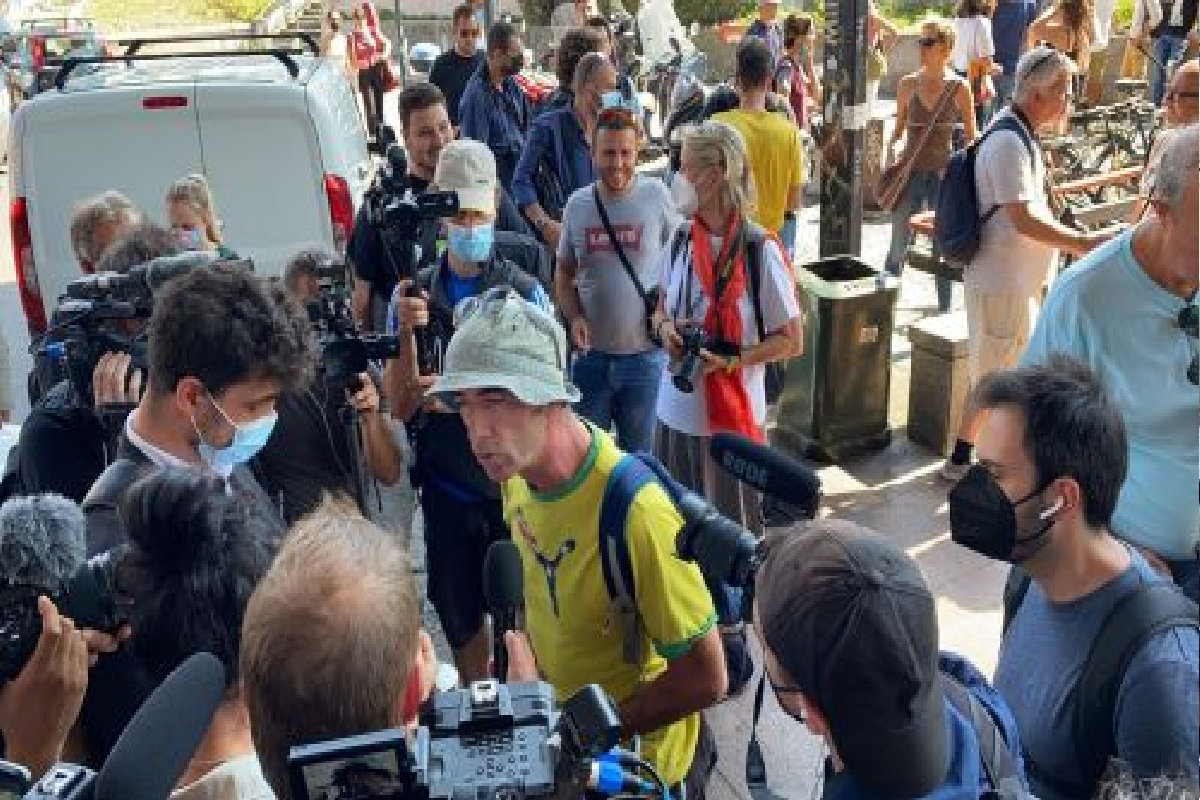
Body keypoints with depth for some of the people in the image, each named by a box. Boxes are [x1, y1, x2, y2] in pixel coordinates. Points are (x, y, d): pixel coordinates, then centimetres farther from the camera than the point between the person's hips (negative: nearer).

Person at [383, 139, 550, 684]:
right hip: (447, 487, 2)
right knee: (459, 613, 15)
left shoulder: (525, 292, -7)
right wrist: (406, 332, -18)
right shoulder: (413, 295, -1)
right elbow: (401, 407, -3)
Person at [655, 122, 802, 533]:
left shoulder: (759, 249, -15)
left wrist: (727, 359, -20)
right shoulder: (681, 241, 2)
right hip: (676, 410, 5)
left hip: (732, 417, -5)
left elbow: (791, 341, -9)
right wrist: (665, 327, -5)